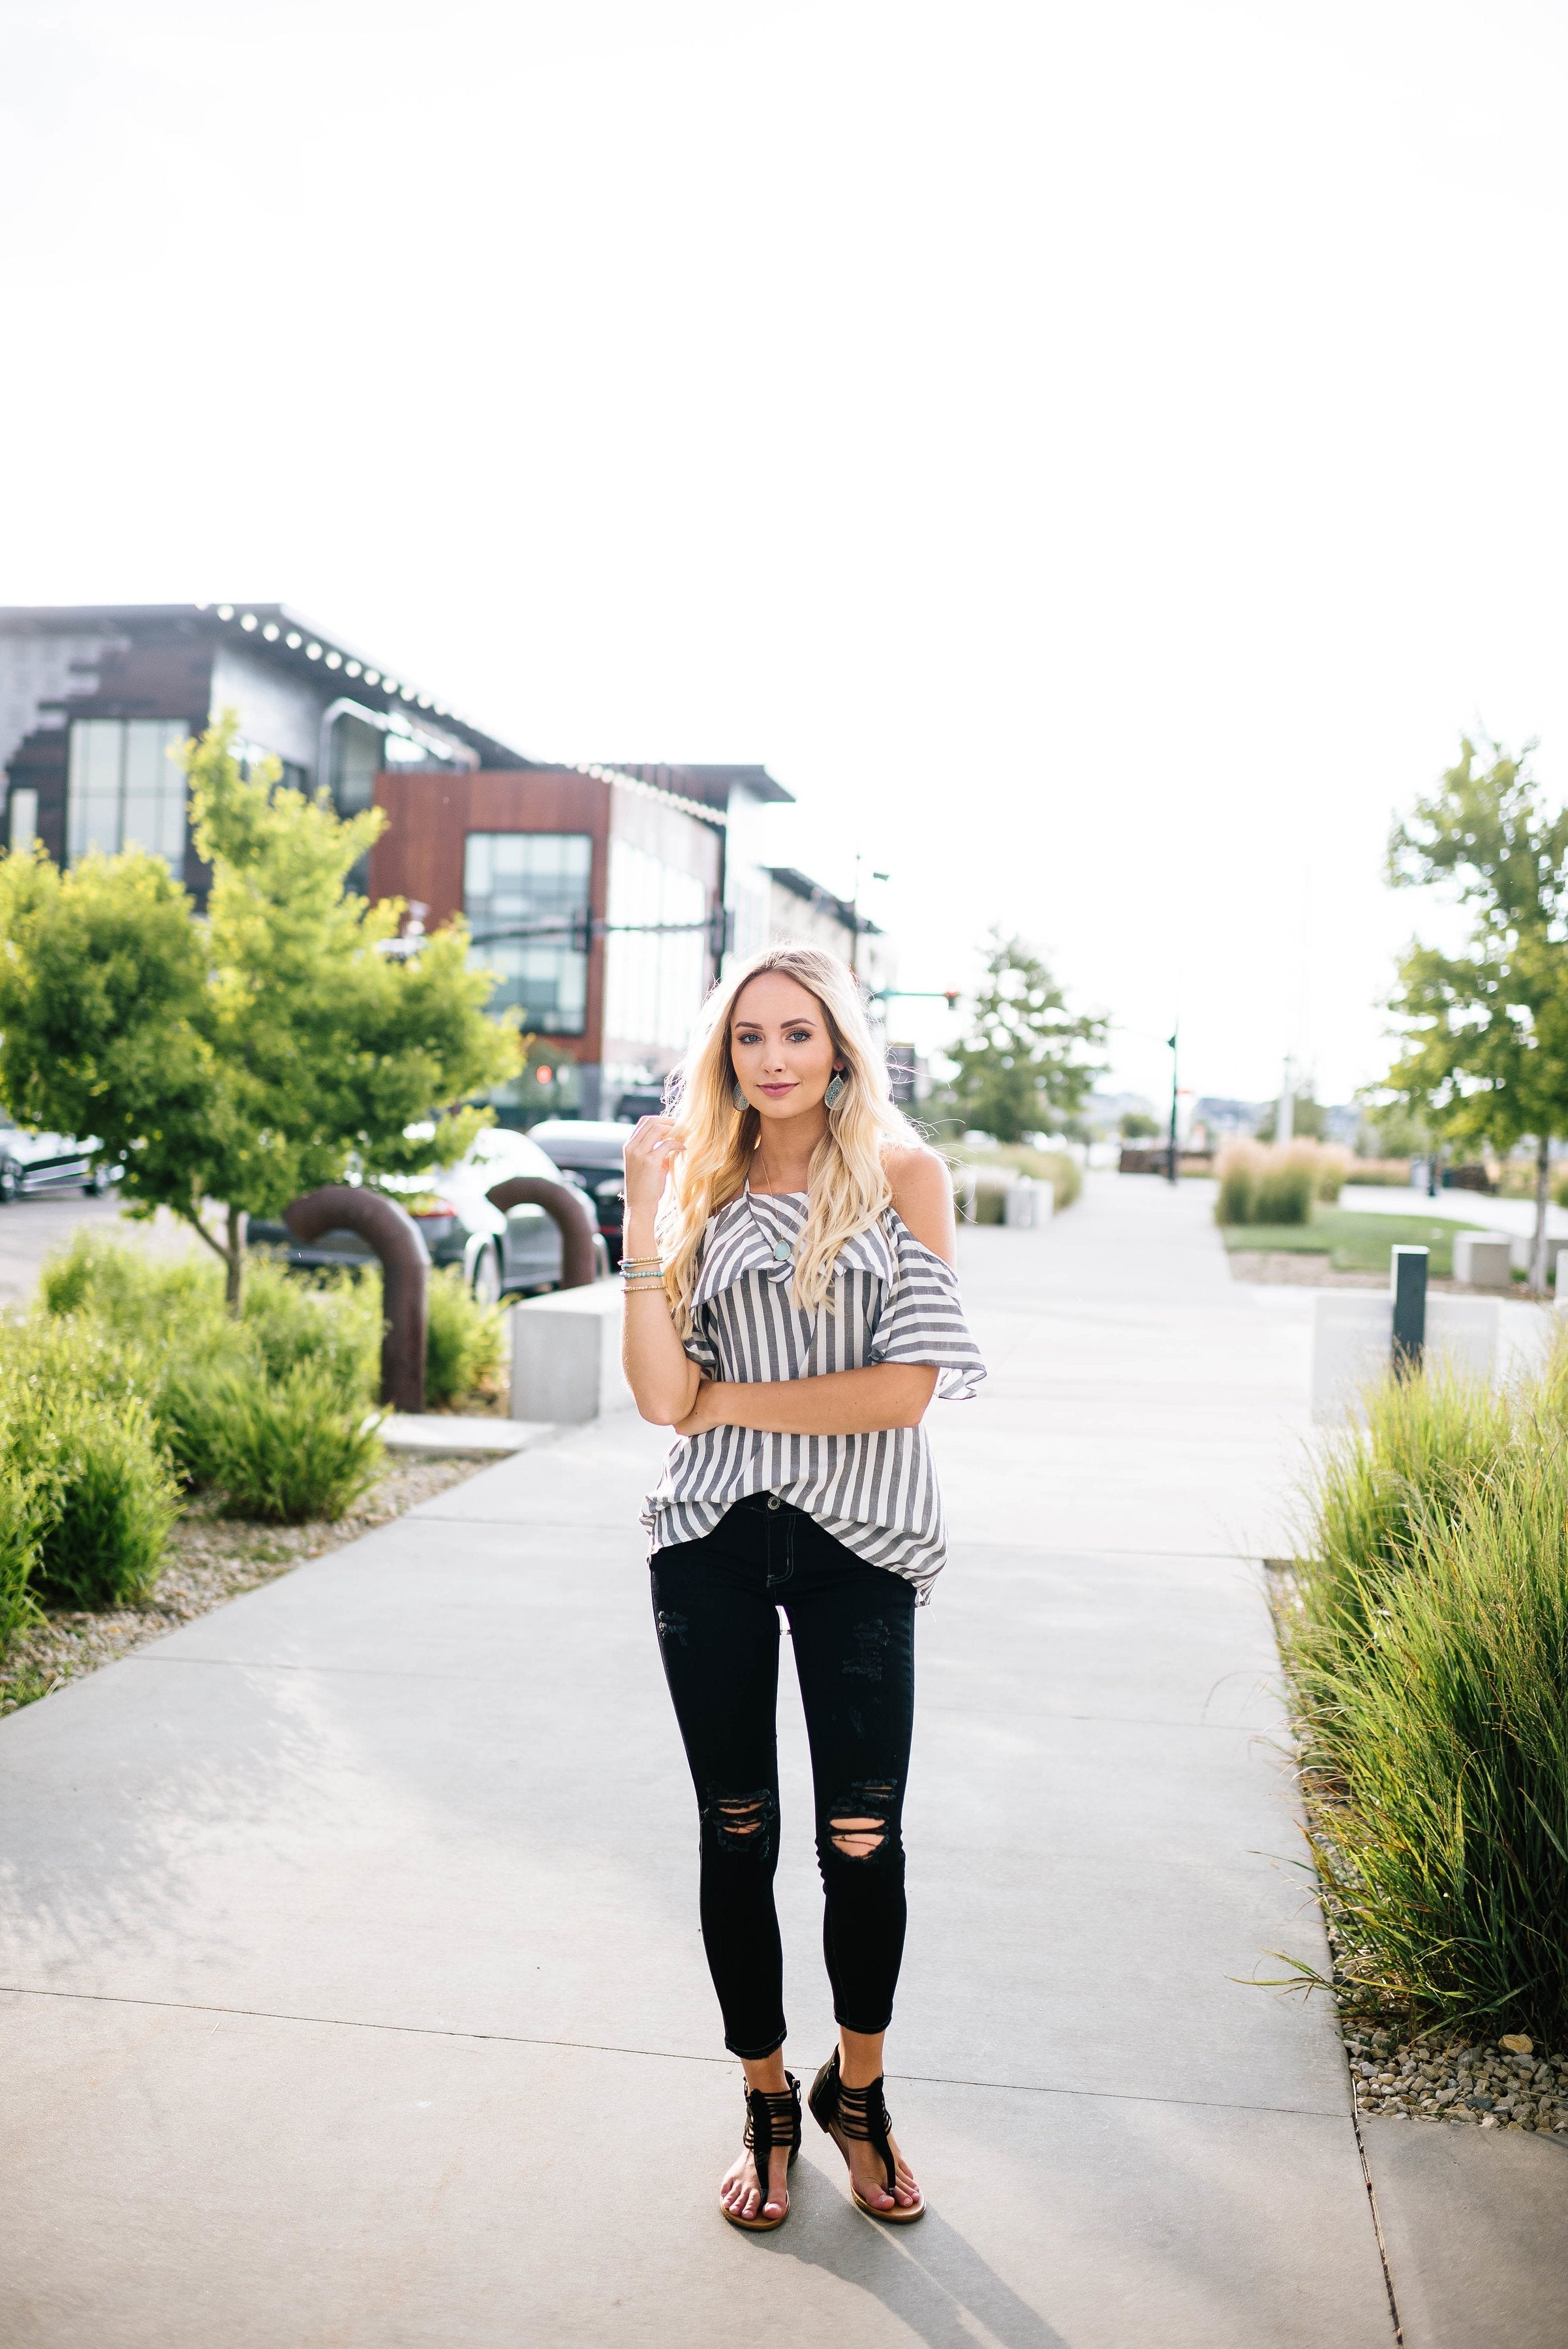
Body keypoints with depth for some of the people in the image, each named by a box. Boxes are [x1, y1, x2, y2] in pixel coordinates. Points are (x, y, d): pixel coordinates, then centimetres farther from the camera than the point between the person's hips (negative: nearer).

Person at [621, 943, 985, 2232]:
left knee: (863, 1838, 3)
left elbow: (905, 1387, -11)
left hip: (857, 1545, -2)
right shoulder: (704, 1187, 6)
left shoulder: (904, 1175, -2)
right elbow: (662, 1397, -5)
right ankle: (768, 2104, 29)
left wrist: (733, 1402, -6)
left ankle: (857, 2093, 29)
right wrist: (645, 1213, -8)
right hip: (713, 1541, 2)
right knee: (738, 1835, 9)